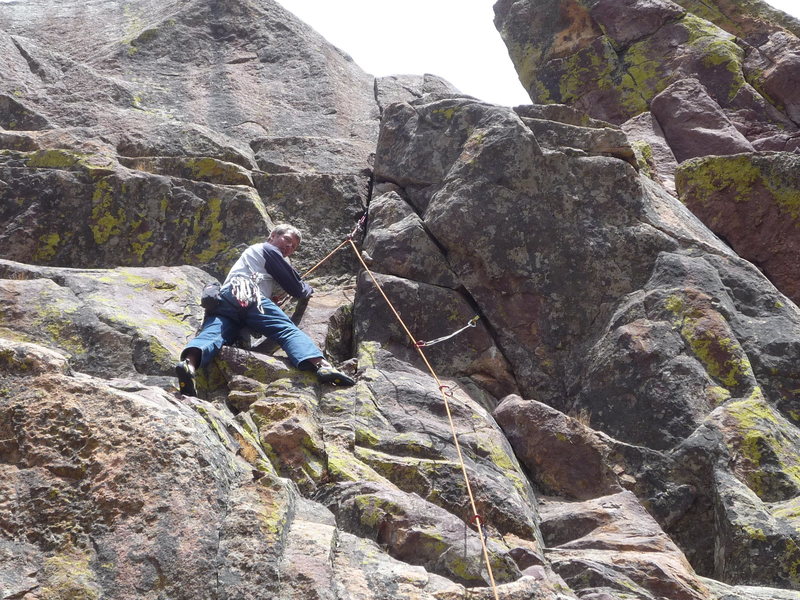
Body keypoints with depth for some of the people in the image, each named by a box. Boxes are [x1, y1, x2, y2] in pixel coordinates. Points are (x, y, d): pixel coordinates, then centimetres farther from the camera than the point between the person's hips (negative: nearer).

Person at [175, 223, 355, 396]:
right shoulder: (269, 249, 20)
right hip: (251, 298, -7)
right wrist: (308, 290, 37)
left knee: (212, 334, -22)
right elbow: (295, 287, 17)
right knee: (288, 331, -18)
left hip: (224, 298, 7)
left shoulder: (251, 250, 46)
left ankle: (189, 363, -54)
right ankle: (322, 365, -42)